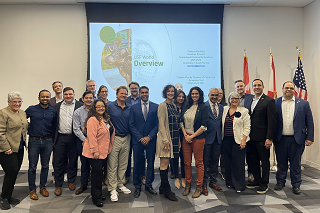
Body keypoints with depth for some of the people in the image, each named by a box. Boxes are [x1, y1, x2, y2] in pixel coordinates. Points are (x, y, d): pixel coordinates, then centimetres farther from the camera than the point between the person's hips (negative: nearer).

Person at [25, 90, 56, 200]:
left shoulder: (53, 111, 5)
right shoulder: (31, 109, -1)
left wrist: (53, 140, 10)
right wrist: (26, 129, 1)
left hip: (47, 141, 2)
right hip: (34, 141, -2)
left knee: (45, 166, 10)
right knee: (32, 167, 3)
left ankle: (43, 187, 25)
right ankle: (32, 189, 17)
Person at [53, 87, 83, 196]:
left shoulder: (79, 105, -1)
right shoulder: (57, 106, 9)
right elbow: (54, 122, 8)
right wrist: (53, 139, 5)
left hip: (73, 138, -1)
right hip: (60, 138, 2)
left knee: (73, 161, 12)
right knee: (58, 162, 5)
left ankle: (71, 181, 30)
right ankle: (58, 185, 18)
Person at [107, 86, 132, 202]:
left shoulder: (130, 107, 7)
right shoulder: (109, 105, -3)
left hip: (126, 138, 4)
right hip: (114, 138, -4)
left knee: (123, 164, 13)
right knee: (112, 165, 1)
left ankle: (121, 184, 28)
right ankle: (112, 189, 11)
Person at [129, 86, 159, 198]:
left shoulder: (156, 107, 4)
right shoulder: (134, 107, 6)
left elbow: (157, 124, 0)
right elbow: (131, 125, 1)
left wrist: (149, 137, -9)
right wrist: (140, 138, -8)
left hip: (151, 140, 0)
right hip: (137, 140, 0)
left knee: (151, 163, 7)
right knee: (137, 164, 5)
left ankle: (149, 185, 24)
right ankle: (137, 186, 21)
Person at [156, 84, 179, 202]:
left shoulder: (174, 106, 15)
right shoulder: (162, 105, -8)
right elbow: (161, 124, -13)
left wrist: (176, 138, 13)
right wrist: (165, 139, -18)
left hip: (173, 138, 8)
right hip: (165, 137, -8)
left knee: (166, 163, 13)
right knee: (164, 164, -1)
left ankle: (163, 188, 22)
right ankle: (167, 190, 7)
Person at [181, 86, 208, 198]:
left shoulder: (203, 107, -4)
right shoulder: (186, 107, 10)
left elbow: (204, 126, -10)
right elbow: (181, 122, 11)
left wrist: (192, 136, -12)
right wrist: (185, 135, -3)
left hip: (198, 138, -4)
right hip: (186, 137, 4)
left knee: (199, 163, 5)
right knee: (187, 162, 9)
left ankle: (199, 187, 17)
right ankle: (188, 184, 23)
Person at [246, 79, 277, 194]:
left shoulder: (269, 101, -7)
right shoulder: (249, 101, 12)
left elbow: (272, 121, -11)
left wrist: (269, 138, -16)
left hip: (262, 138, -6)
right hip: (251, 137, 6)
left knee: (264, 161, 6)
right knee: (254, 160, 15)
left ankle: (264, 184, 19)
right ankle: (257, 180, 30)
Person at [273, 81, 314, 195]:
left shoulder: (303, 103, 3)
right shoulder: (275, 103, 2)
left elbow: (309, 122, 3)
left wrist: (309, 138, -2)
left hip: (296, 139, 0)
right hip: (280, 139, 0)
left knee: (296, 163, 9)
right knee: (281, 163, 12)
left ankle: (296, 185, 23)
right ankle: (280, 182, 27)